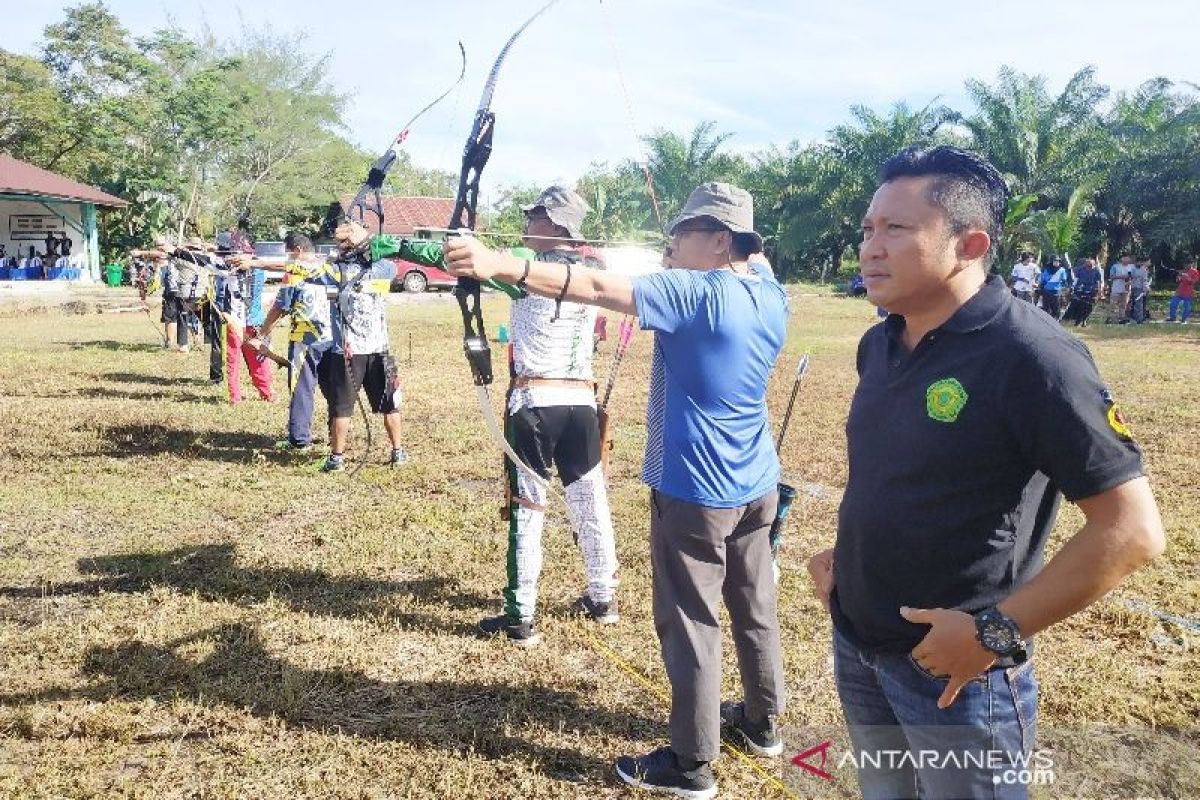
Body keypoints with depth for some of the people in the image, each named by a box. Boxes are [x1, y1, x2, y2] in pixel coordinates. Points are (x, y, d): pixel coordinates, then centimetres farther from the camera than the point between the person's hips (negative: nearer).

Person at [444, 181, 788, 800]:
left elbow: (598, 288, -29)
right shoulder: (771, 295, 3)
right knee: (754, 607, 20)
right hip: (756, 485, 8)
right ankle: (762, 722, 38)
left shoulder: (699, 293, -19)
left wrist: (500, 264, -32)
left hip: (696, 489, -8)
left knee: (690, 624, 3)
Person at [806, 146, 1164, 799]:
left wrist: (996, 631, -22)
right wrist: (844, 551, 6)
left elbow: (1132, 528, -21)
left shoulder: (1028, 355, -21)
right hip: (854, 643, 7)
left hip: (956, 670, -7)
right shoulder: (878, 345, 1)